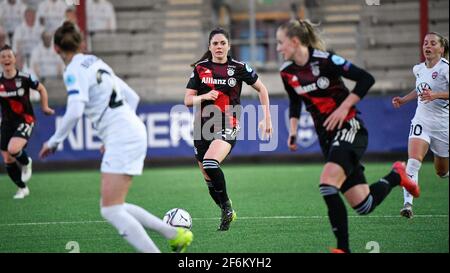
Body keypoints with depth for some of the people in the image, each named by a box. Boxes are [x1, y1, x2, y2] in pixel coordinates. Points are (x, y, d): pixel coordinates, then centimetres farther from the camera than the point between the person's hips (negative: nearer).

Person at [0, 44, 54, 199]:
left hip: (25, 120, -4)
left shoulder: (24, 78, -10)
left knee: (13, 149, -29)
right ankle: (22, 189, 25)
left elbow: (41, 89, 7)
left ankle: (26, 163, 7)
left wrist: (45, 107, 2)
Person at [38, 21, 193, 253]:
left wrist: (53, 142, -9)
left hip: (121, 138, -9)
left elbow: (74, 112, -22)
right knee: (115, 207, 14)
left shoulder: (74, 70, -8)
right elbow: (133, 98, 24)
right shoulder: (95, 64, 19)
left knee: (111, 211, -11)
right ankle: (176, 234, 15)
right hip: (133, 132, 9)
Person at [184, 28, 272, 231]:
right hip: (203, 127, 4)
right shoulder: (200, 68, 5)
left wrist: (266, 118, 7)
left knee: (210, 163, -30)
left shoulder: (238, 68, 0)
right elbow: (187, 100, 4)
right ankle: (227, 213, 24)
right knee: (209, 179, 4)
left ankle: (227, 205, -13)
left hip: (227, 126, -4)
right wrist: (204, 96, -17)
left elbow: (261, 89, 11)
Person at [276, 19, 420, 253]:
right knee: (362, 206, 1)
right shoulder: (287, 72, 2)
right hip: (326, 135, 6)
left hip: (349, 129, -6)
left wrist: (343, 108, -17)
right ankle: (396, 175, 31)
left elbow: (366, 79, -14)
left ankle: (343, 247, -17)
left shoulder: (324, 60, -16)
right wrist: (293, 131, 6)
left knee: (327, 184, -27)